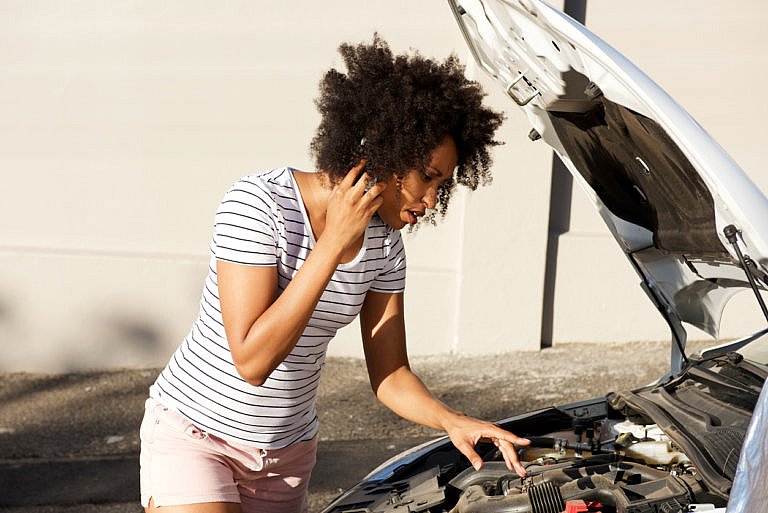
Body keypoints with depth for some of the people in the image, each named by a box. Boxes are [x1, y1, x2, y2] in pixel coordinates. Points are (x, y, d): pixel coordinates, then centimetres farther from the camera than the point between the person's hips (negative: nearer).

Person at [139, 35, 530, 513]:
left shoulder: (383, 241, -3)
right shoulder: (259, 203, -22)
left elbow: (391, 376, 2)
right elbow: (252, 361, -29)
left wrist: (453, 422, -18)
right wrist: (334, 244, -29)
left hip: (289, 452, 6)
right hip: (195, 435, -6)